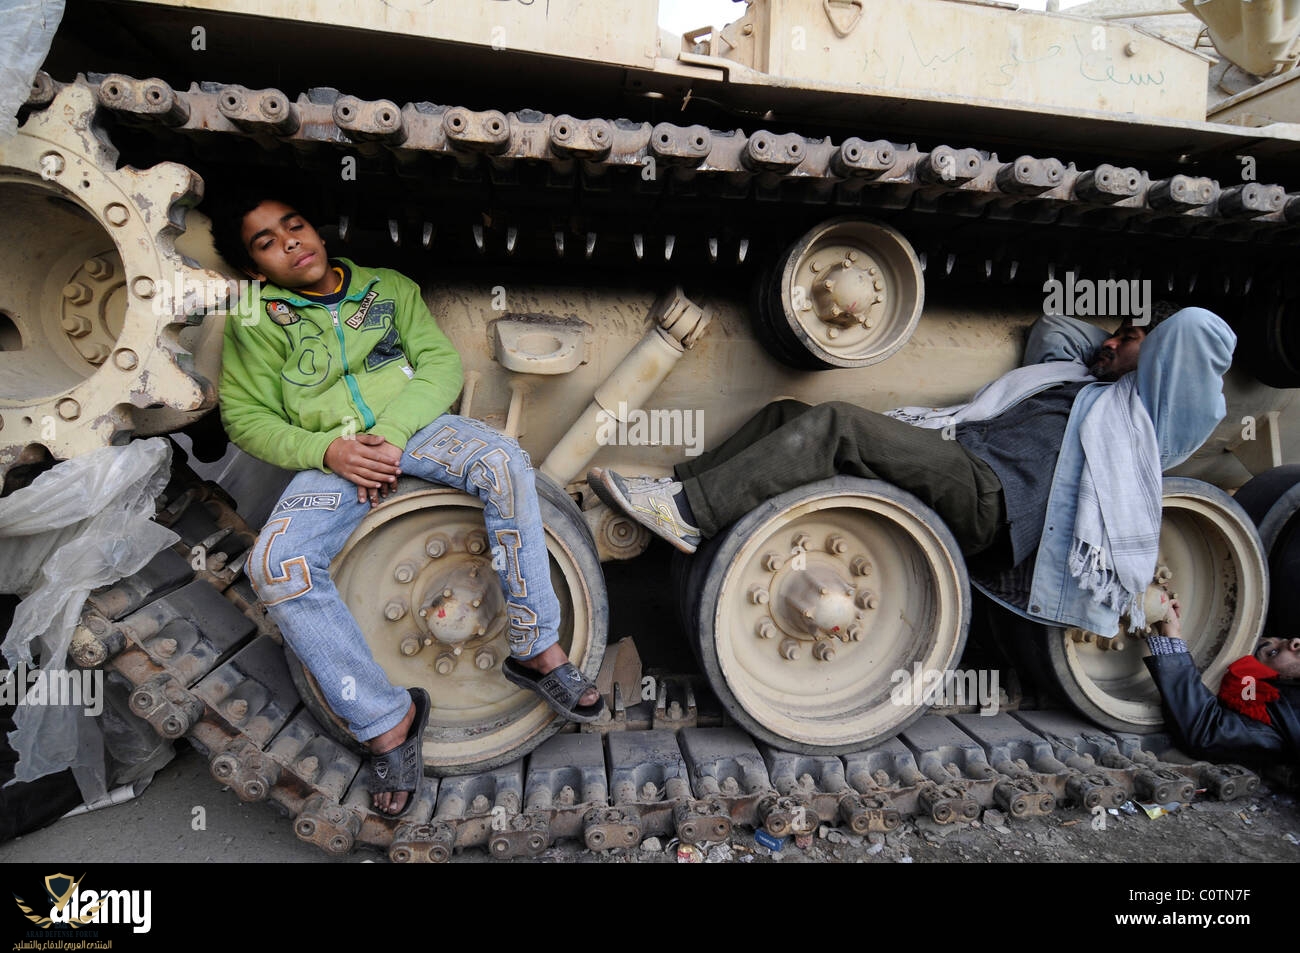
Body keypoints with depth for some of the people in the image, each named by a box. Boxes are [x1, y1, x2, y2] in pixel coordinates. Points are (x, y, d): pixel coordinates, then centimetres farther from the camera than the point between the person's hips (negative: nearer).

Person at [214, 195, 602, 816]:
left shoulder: (389, 287, 15)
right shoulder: (255, 322, 12)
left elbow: (441, 362, 4)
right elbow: (246, 415, 7)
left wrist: (392, 433, -13)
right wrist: (327, 450, -12)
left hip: (415, 426, 0)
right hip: (331, 455, 0)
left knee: (503, 461, -32)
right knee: (276, 565, -28)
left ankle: (538, 651, -22)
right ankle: (385, 719, -14)